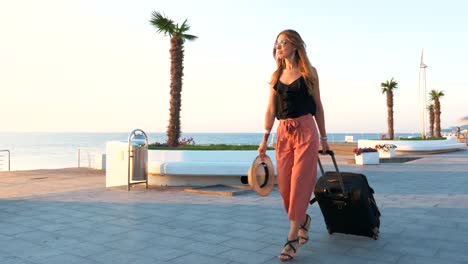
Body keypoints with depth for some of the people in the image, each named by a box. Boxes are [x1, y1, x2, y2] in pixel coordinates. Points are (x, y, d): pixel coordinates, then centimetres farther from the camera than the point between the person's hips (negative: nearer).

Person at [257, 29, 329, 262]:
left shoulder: (308, 72, 4)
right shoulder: (276, 76, 12)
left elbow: (317, 106, 7)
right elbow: (271, 109, 8)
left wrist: (323, 137, 7)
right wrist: (265, 138, 2)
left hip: (306, 131, -3)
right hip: (283, 132, 4)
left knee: (300, 183, -7)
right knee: (284, 185, 4)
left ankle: (292, 238, 0)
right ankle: (303, 219, 32)